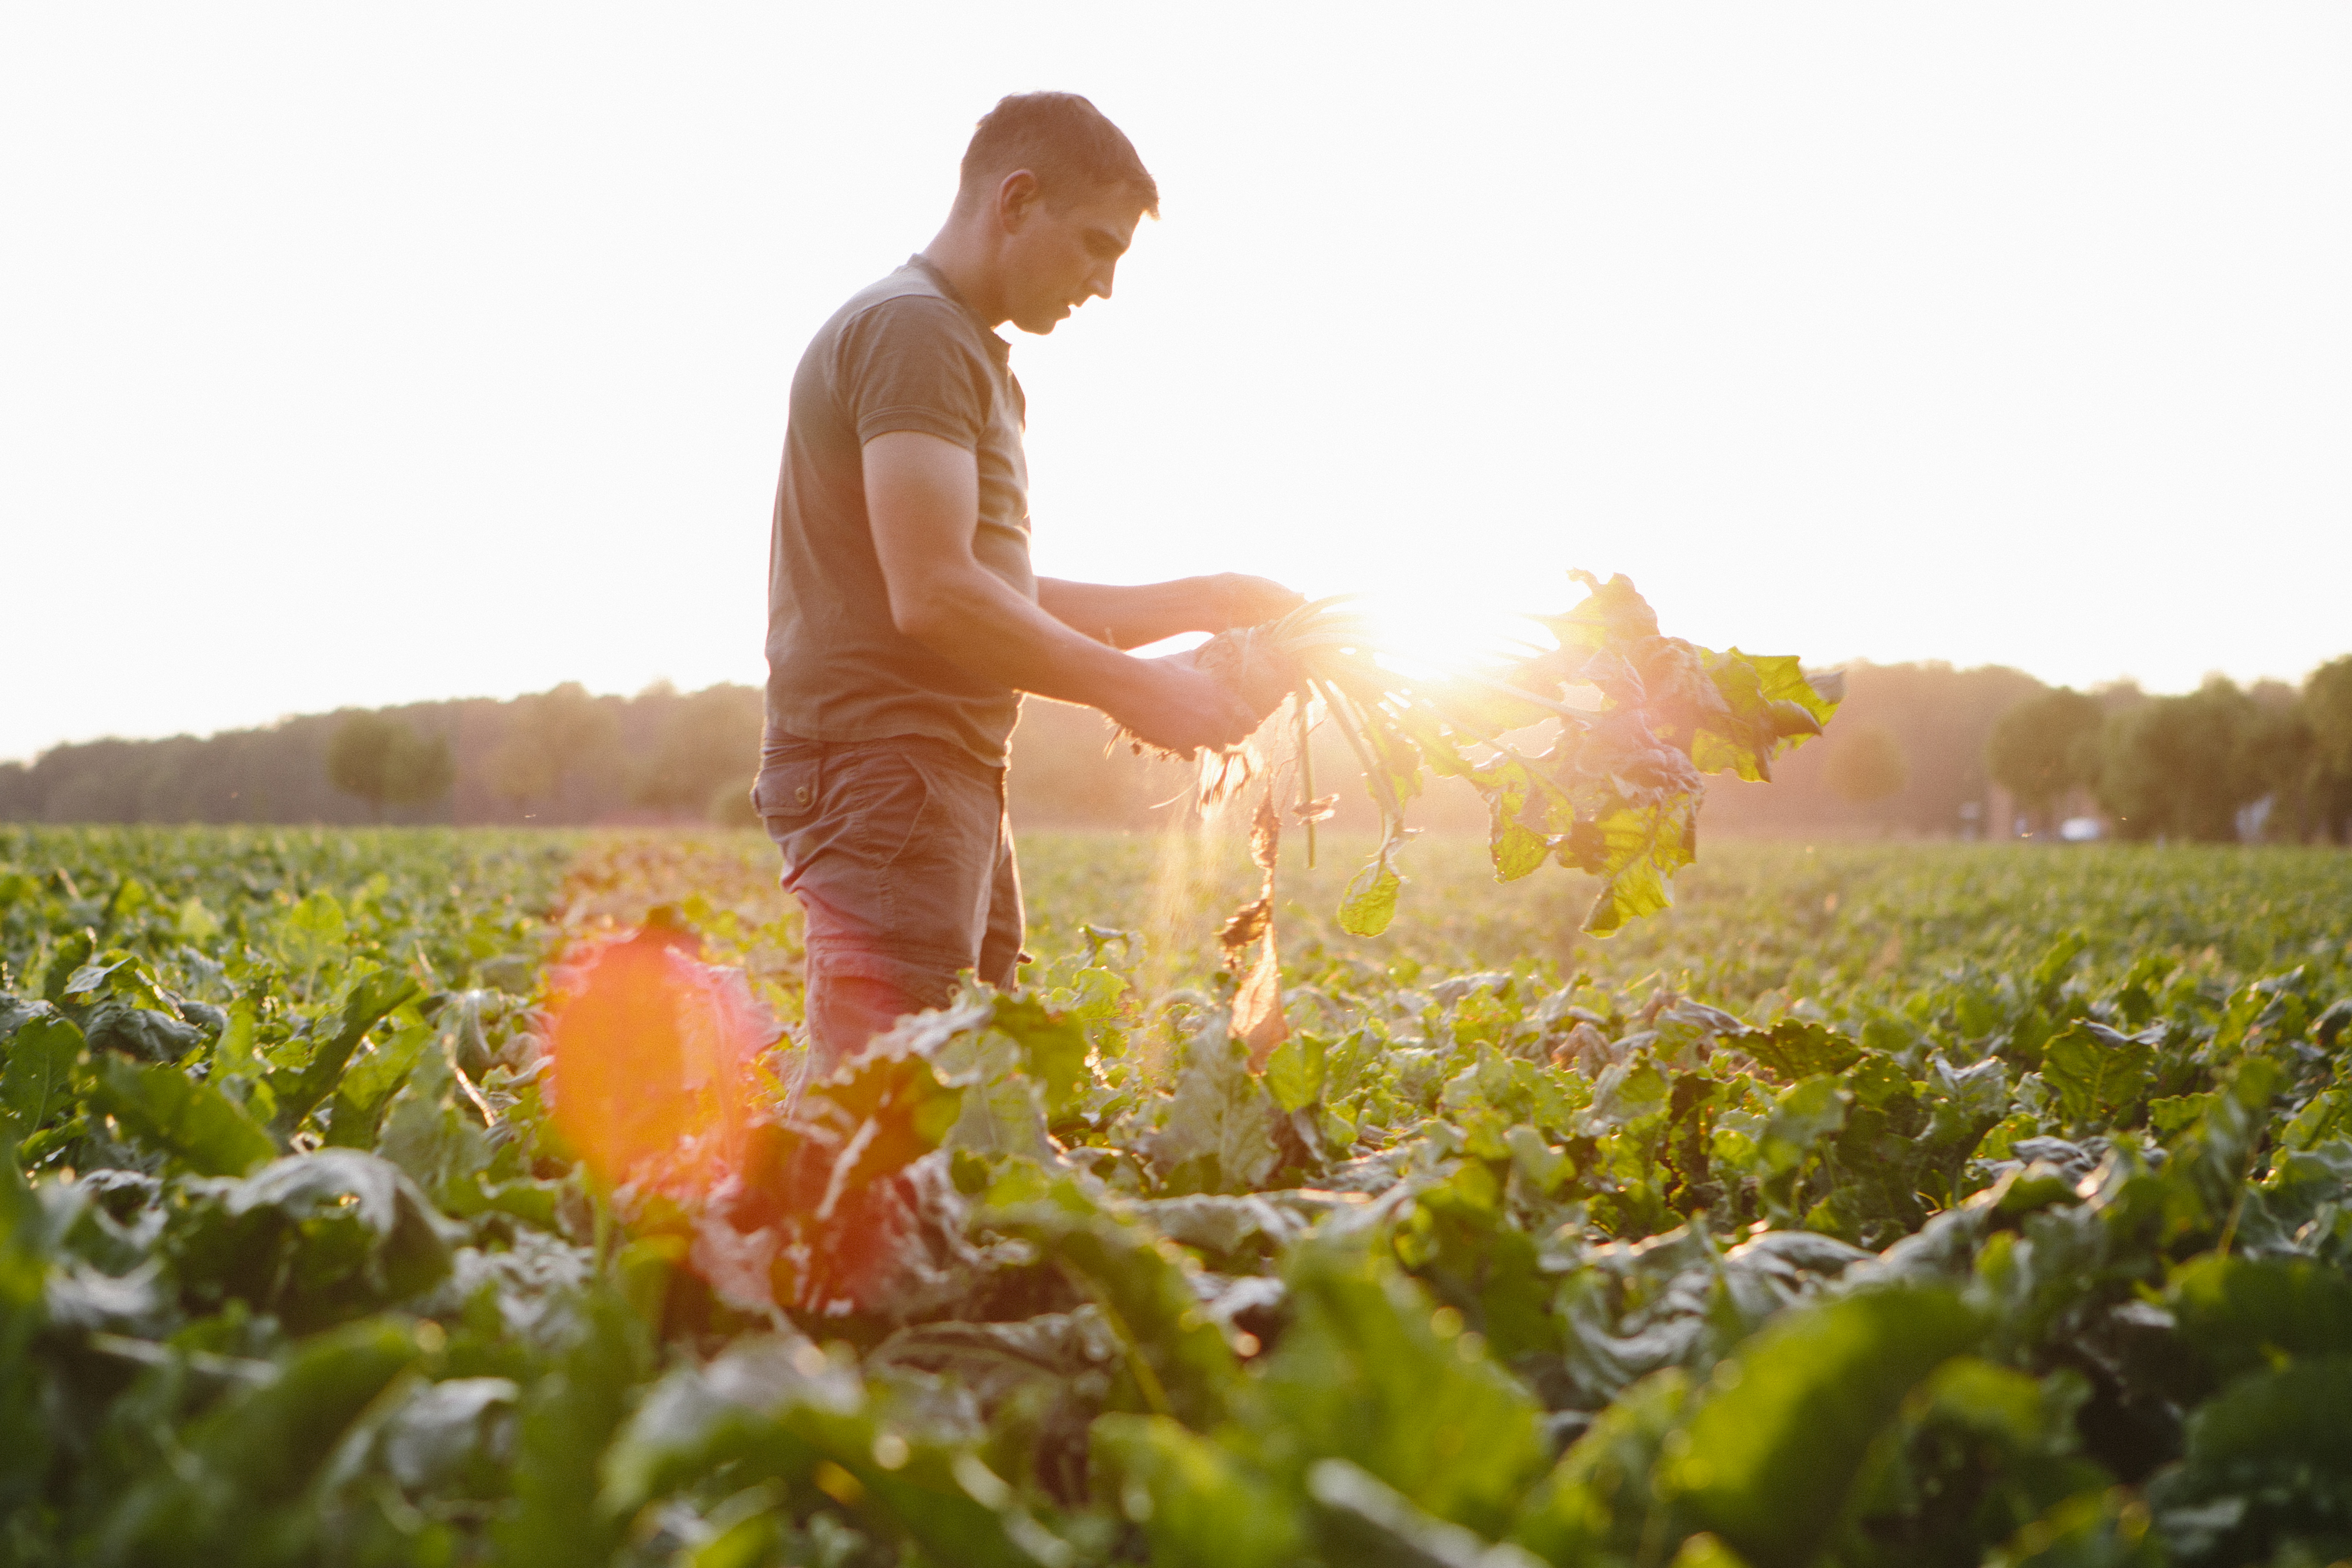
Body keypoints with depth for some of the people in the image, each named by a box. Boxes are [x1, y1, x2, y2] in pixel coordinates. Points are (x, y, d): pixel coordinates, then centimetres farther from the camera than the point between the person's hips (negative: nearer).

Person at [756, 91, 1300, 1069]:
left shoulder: (973, 357, 24)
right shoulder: (911, 331, -10)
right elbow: (934, 596, -20)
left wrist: (1197, 604, 17)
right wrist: (1131, 689, -12)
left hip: (954, 779, 10)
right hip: (884, 773, -10)